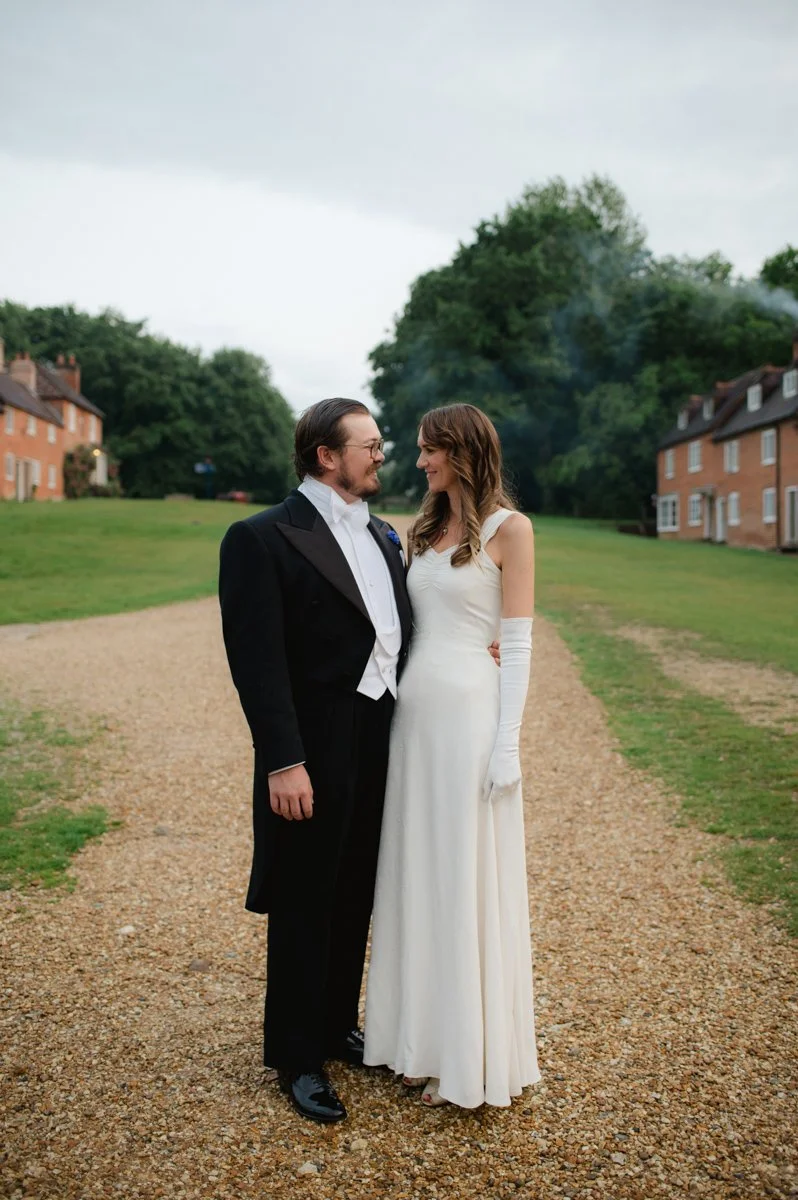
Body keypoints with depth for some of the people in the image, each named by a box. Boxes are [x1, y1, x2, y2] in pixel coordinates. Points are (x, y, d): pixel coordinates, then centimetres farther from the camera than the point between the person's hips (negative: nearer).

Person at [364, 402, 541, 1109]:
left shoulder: (507, 527, -4)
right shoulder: (427, 530, 15)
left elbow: (518, 644, -8)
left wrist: (506, 745, -14)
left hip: (471, 715, -7)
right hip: (414, 713, 7)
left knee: (469, 882, 1)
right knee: (416, 876, 11)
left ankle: (474, 1057, 16)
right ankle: (425, 1039, 26)